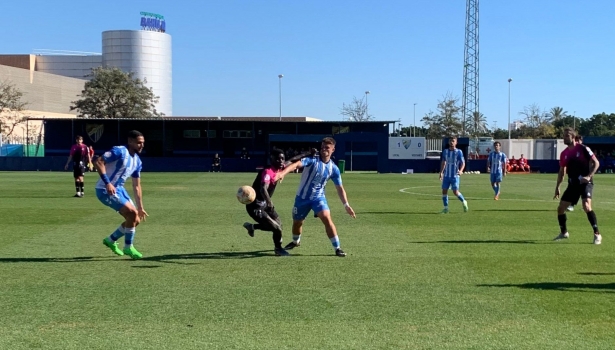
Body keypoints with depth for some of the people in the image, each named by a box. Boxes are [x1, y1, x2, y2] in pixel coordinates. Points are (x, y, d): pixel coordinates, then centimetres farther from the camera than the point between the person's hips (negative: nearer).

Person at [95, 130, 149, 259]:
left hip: (119, 189, 9)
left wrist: (140, 207, 13)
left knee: (136, 220, 7)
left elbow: (136, 186, 14)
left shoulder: (137, 161, 9)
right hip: (105, 190, -9)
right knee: (132, 213, -19)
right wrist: (107, 183, -32)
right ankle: (128, 248, -3)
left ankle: (111, 240, 26)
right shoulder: (120, 151, -16)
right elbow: (99, 162, -24)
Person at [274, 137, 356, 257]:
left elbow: (340, 188, 3)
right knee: (297, 221, 16)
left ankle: (337, 248, -10)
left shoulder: (334, 168, -6)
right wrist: (283, 173, -53)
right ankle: (296, 242, 48)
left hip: (319, 197, 0)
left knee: (327, 219, -21)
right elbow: (296, 164, -34)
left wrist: (346, 205, -5)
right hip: (302, 197, 0)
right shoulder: (312, 160, -17)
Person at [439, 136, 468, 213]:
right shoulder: (445, 151, 7)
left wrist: (460, 171, -25)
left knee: (455, 192, -10)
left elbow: (463, 163, -7)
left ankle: (464, 202, 17)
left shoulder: (459, 152, -5)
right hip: (446, 175, 4)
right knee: (444, 191, 0)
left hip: (455, 175, -4)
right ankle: (446, 208, 10)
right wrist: (441, 172, 13)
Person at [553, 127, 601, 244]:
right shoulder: (564, 154, 9)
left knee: (586, 206, -26)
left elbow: (596, 163, -8)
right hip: (572, 184, 6)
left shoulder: (583, 149, -9)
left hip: (585, 183, -6)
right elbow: (562, 171, 18)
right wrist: (557, 187, 14)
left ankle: (597, 234, -16)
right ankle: (564, 233, 25)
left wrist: (589, 176, -21)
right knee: (560, 208, 3)